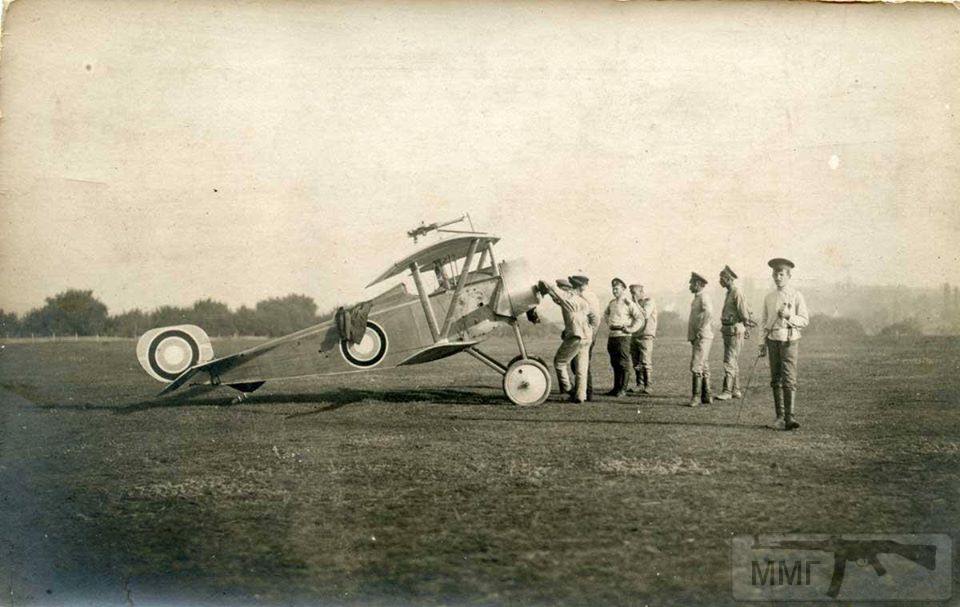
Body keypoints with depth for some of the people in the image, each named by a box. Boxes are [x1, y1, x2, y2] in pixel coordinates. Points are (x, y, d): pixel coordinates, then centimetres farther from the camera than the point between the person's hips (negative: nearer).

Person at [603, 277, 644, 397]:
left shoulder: (628, 303, -8)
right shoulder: (612, 302, 14)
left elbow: (640, 318, -11)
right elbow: (606, 314, 35)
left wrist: (631, 329, -16)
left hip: (623, 335, -8)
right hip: (612, 335, 8)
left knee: (623, 363, -5)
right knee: (614, 363, 11)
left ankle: (623, 389, -1)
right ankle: (616, 388, 18)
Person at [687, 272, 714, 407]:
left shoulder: (703, 298, -12)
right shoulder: (696, 299, 18)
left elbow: (709, 313, -29)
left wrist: (700, 331, -25)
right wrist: (692, 335, 17)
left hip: (702, 338, -10)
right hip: (697, 338, 10)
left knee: (696, 367, -13)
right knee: (704, 368, 11)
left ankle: (696, 397, -13)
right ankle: (706, 397, 16)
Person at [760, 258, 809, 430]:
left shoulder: (796, 296, 0)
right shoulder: (769, 297, 13)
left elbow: (805, 320, -2)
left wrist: (789, 316, -18)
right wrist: (764, 342, 14)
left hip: (789, 340, -4)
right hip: (773, 340, 4)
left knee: (789, 379, -12)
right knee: (776, 380, 5)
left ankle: (790, 417, -14)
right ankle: (780, 416, 11)